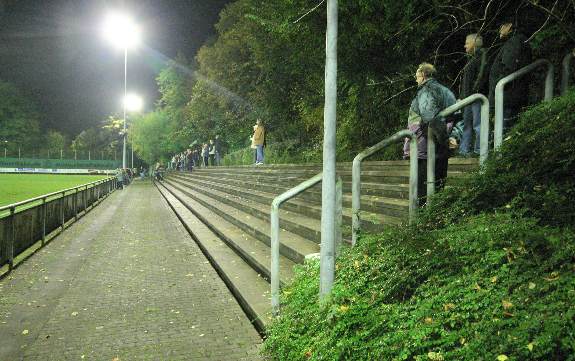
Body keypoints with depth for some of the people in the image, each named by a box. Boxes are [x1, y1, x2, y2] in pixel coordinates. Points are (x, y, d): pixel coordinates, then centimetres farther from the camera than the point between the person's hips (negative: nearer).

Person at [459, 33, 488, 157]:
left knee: (478, 123, -7)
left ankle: (479, 150, -4)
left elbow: (482, 75, -15)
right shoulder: (472, 58, 21)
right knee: (467, 123, 10)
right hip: (468, 97, 10)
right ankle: (464, 149, 14)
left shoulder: (482, 56, -6)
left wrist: (475, 90, -20)